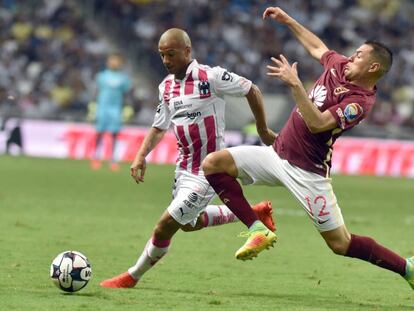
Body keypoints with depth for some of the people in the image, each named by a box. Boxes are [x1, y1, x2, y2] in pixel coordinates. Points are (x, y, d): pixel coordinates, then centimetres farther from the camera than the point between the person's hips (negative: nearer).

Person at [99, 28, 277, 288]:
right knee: (188, 224, 25)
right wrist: (141, 156, 1)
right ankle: (255, 213, 39)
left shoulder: (211, 77, -17)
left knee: (165, 227, -9)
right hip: (184, 167, 9)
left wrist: (263, 131, 1)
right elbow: (160, 126, 15)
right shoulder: (167, 86, 4)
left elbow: (251, 90, -7)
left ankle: (132, 277, 10)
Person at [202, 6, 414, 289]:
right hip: (278, 153, 8)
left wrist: (294, 84, -33)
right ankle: (258, 231, -6)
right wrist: (287, 21, 27)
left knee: (341, 244, -6)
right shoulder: (340, 67, 5)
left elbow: (317, 123, -32)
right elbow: (317, 47, 28)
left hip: (307, 171, -8)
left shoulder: (360, 101, -20)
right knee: (213, 164, -6)